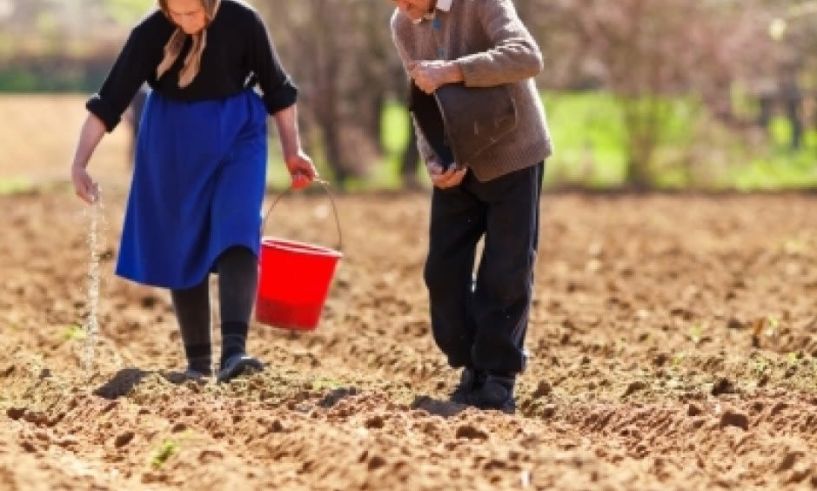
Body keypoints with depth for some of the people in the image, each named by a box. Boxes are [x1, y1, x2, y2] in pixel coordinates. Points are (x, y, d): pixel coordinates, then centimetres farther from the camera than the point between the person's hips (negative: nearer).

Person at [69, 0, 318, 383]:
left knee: (237, 236, -19)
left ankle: (233, 351, -31)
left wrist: (292, 152, 4)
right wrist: (79, 163, -21)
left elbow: (276, 88, 0)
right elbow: (110, 101, -14)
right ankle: (197, 360, 16)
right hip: (175, 149, 1)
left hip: (237, 140, -1)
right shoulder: (151, 34, -15)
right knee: (182, 249, 5)